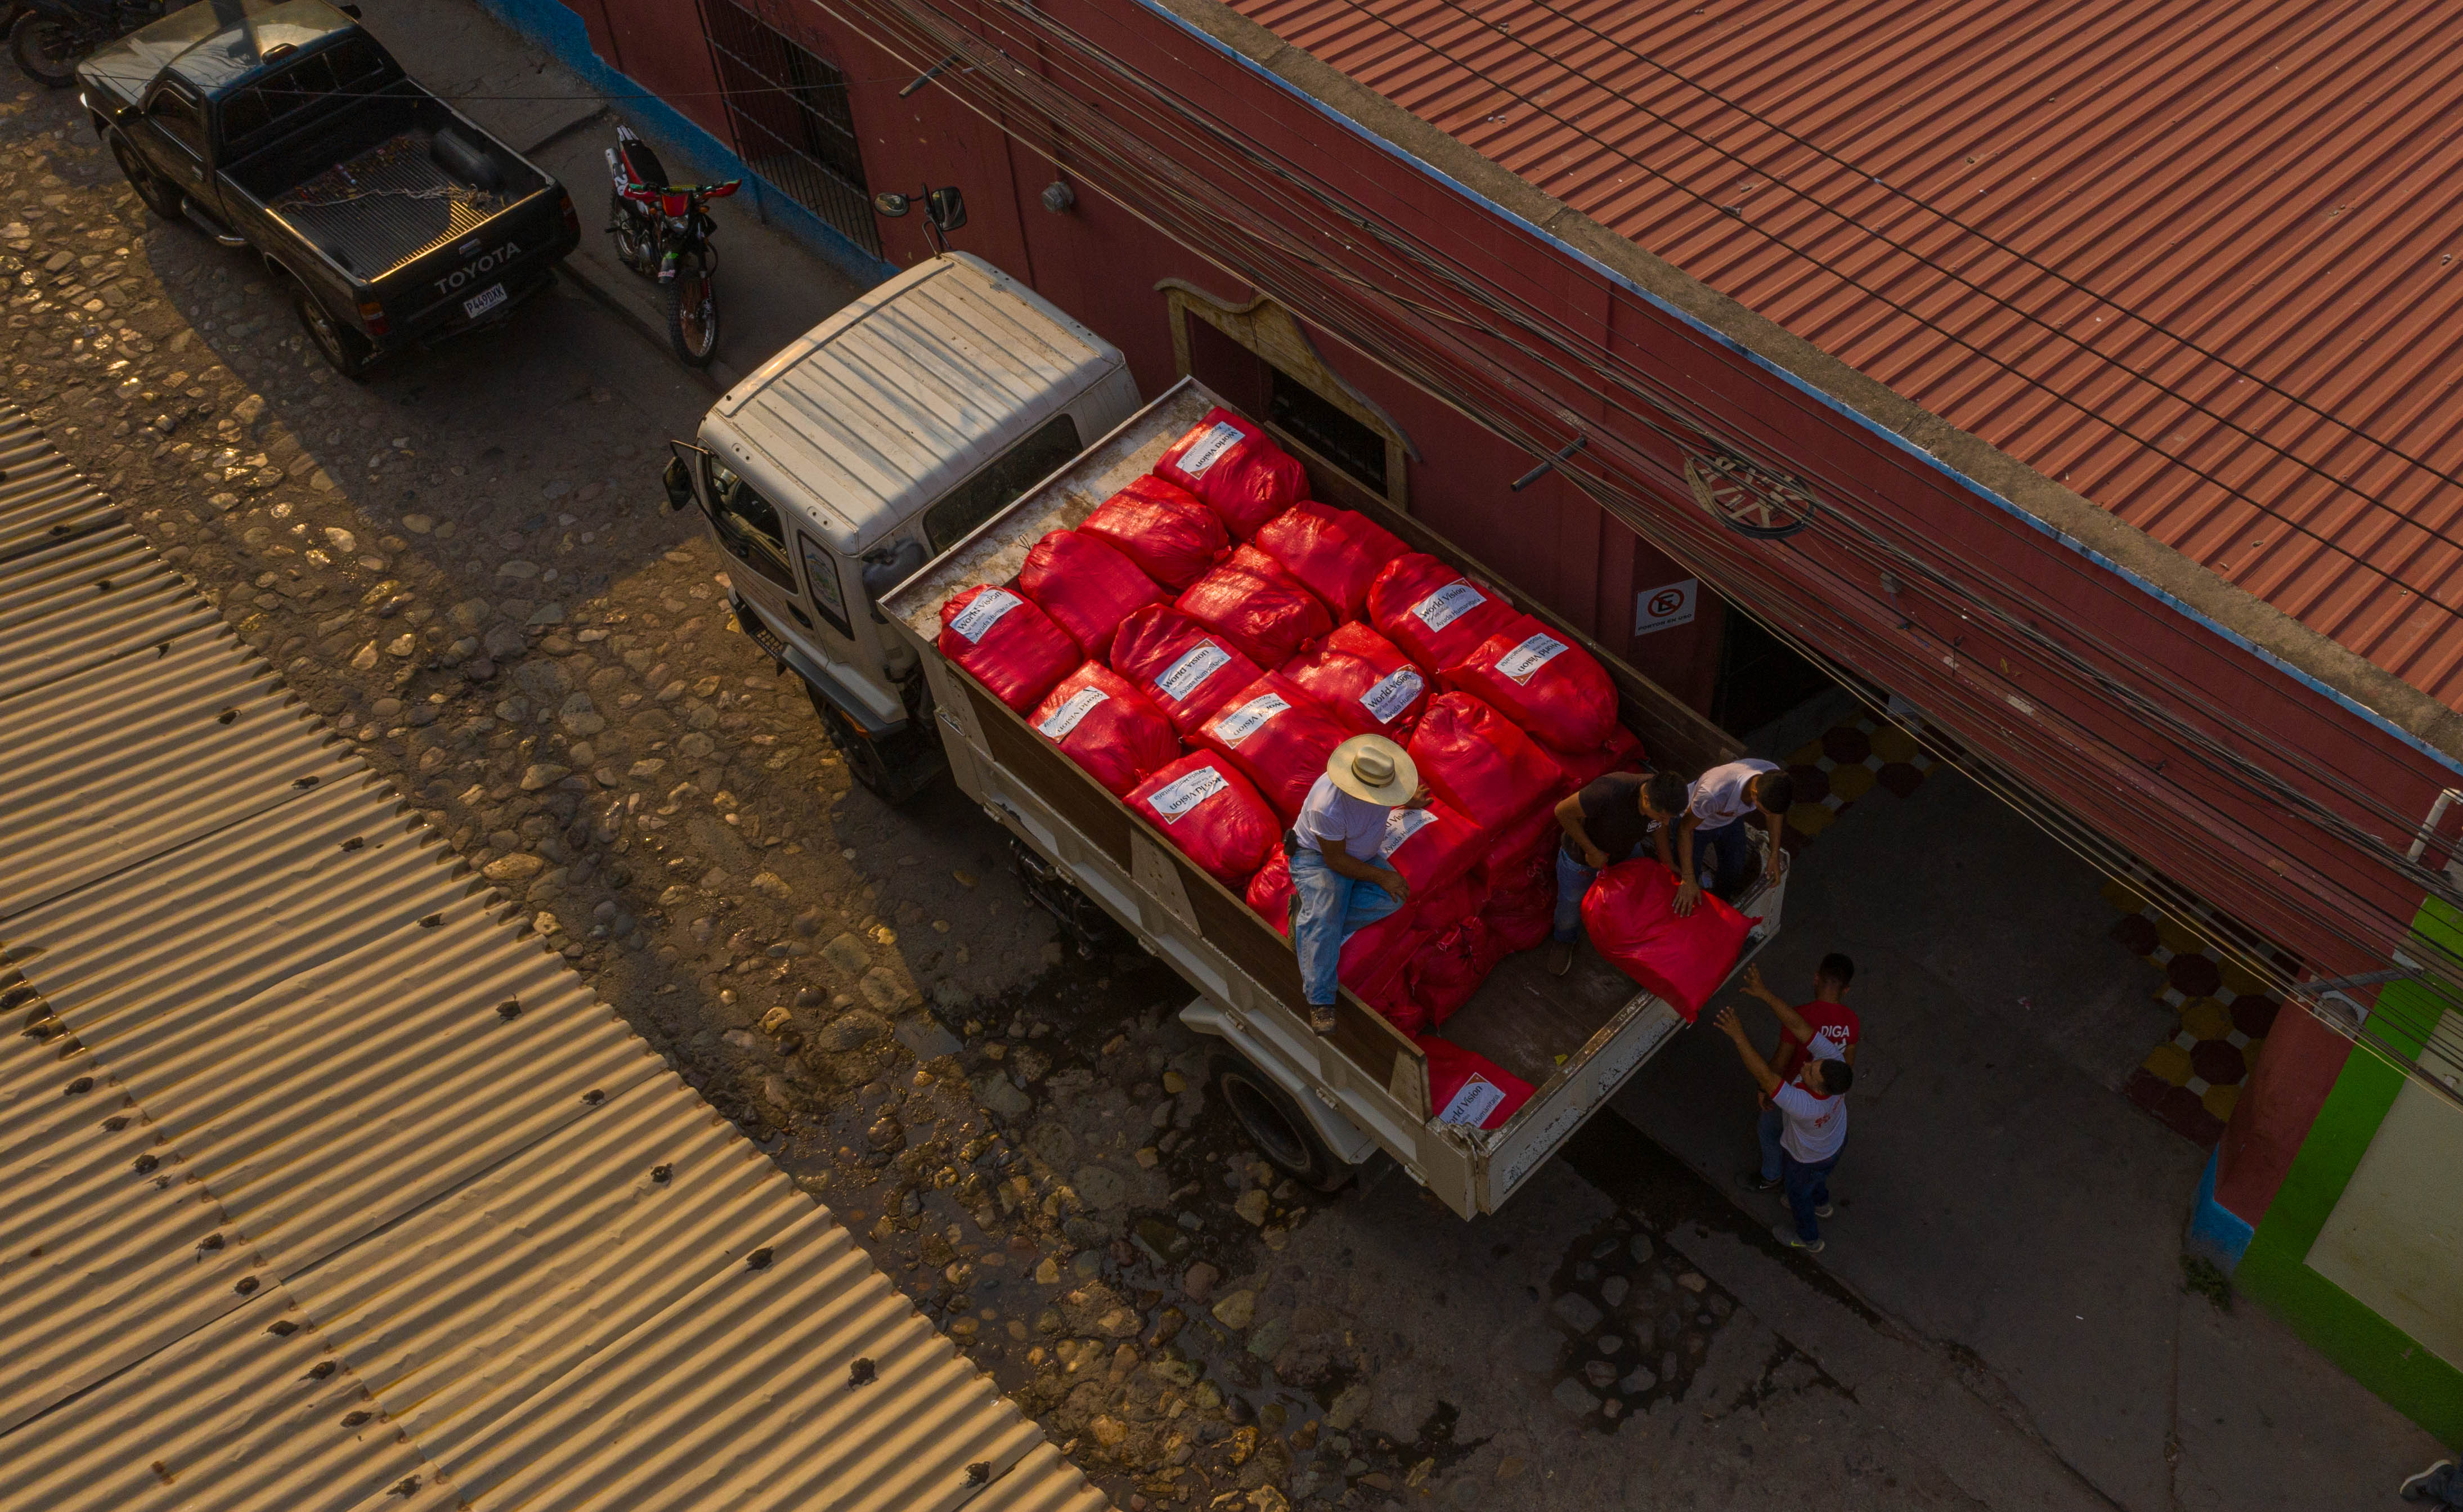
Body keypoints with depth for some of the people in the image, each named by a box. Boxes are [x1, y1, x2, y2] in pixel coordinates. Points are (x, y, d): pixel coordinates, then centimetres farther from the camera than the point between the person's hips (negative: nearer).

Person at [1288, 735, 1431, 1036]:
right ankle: (1320, 1002, -33)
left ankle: (1309, 917, -19)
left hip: (1365, 856, 7)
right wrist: (1380, 876, -23)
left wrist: (1408, 802, 31)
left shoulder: (1378, 776, -15)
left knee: (1394, 898, -24)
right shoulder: (1328, 806, -35)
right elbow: (1335, 860, -23)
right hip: (1318, 858, -7)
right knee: (1324, 914, -34)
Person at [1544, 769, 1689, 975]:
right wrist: (1592, 851, -26)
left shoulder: (1664, 793, -29)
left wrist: (1667, 861, 1)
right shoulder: (1610, 791, -48)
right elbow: (1563, 811, -33)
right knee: (1570, 909, 17)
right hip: (1582, 856, -4)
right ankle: (1565, 939, 52)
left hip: (1627, 850, 4)